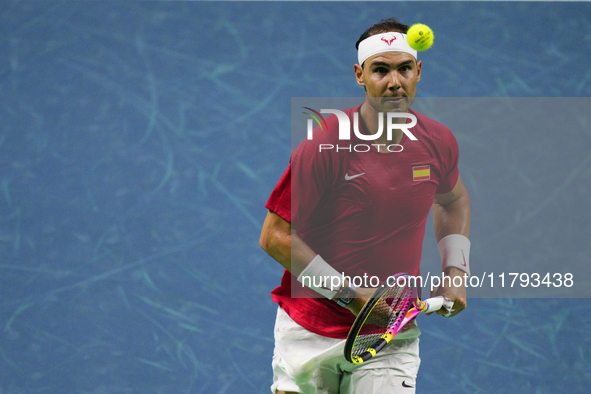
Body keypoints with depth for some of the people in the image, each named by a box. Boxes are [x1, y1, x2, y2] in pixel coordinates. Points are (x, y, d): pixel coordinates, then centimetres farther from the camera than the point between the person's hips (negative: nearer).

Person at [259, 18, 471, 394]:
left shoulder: (439, 142, -1)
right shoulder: (324, 146, -16)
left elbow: (454, 200, 22)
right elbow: (275, 236, -13)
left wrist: (455, 270, 8)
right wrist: (350, 294, -16)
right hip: (310, 331, -2)